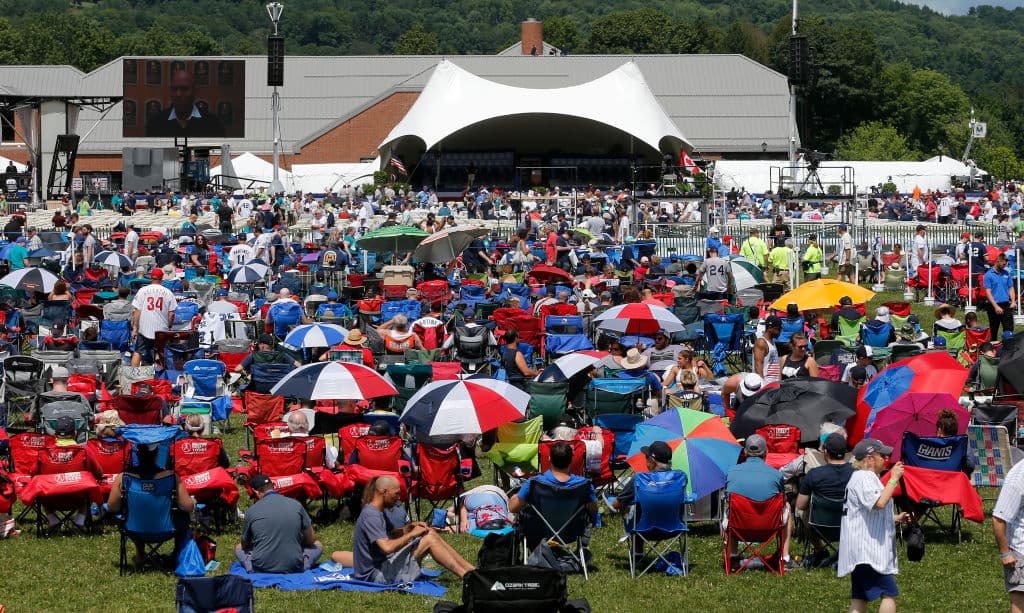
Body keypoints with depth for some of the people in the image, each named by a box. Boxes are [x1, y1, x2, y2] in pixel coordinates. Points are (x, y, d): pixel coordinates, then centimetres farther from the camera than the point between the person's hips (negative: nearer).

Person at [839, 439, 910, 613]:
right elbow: (879, 502, -29)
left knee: (859, 598, 8)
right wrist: (894, 479, -19)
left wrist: (896, 518, 23)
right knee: (889, 593, -11)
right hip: (868, 551, -11)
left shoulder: (866, 477, 23)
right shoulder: (864, 478, -13)